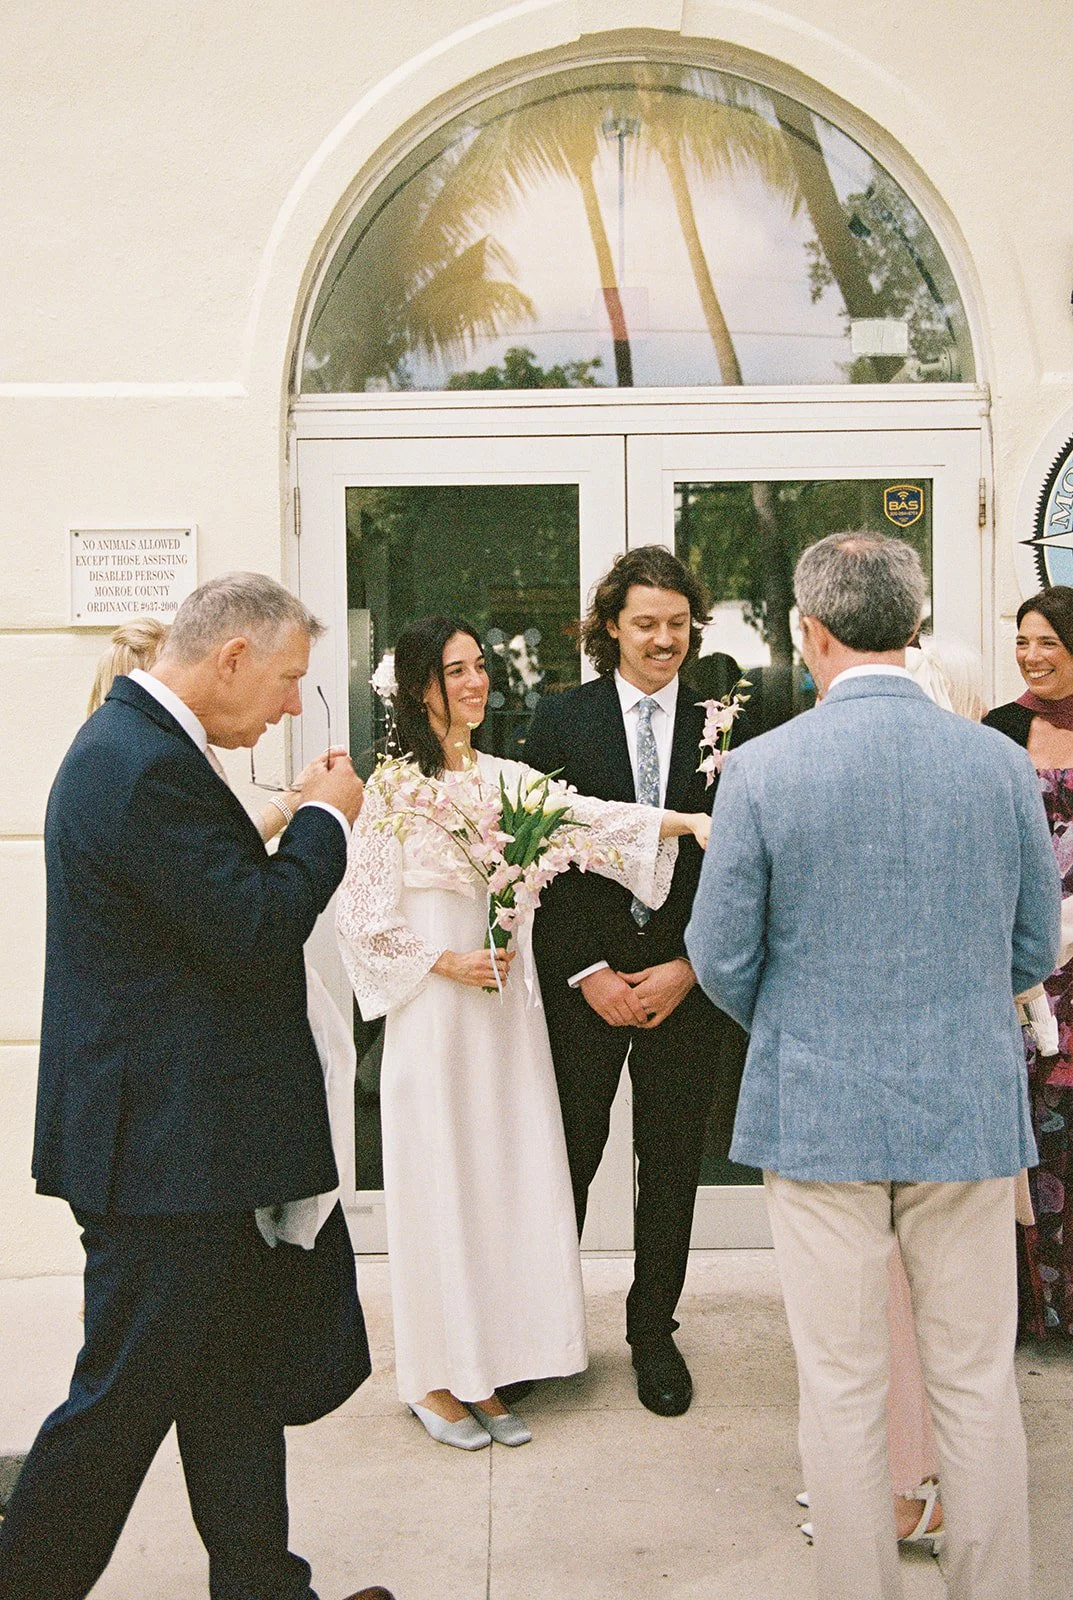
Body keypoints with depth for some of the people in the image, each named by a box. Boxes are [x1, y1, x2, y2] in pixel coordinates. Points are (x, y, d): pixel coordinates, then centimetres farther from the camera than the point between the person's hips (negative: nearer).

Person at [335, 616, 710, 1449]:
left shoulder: (507, 778, 10)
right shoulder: (392, 786, -4)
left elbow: (591, 817, -3)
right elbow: (362, 911, -4)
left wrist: (685, 821, -15)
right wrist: (447, 960, -11)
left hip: (506, 1005, 5)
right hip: (431, 1009, -5)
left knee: (506, 1177, 7)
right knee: (439, 1182, 2)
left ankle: (486, 1371, 20)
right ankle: (433, 1377, 16)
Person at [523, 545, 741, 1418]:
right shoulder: (560, 720, 1)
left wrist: (686, 968, -9)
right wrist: (590, 973, -9)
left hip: (687, 979, 1)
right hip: (582, 976, -1)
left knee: (672, 1165, 11)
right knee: (566, 1155, 8)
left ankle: (654, 1330, 29)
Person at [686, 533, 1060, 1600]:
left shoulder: (762, 768, -11)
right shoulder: (1000, 762, -3)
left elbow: (723, 960, -5)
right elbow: (1035, 950, 6)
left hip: (818, 1111, -2)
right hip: (971, 1110, 3)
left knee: (843, 1390, 10)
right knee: (977, 1383, 14)